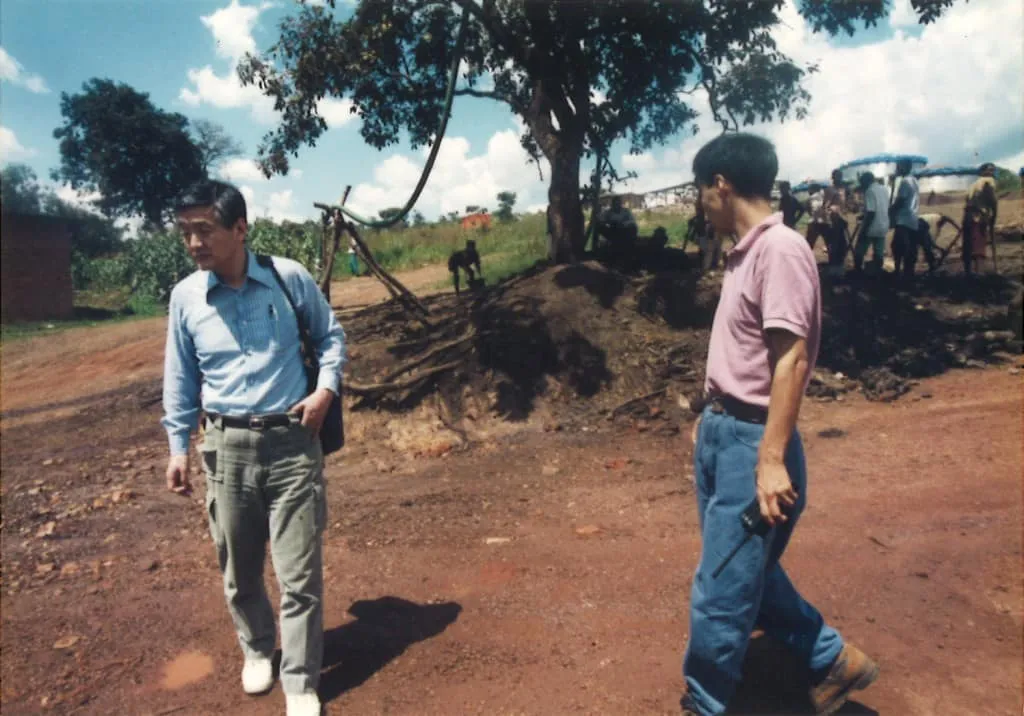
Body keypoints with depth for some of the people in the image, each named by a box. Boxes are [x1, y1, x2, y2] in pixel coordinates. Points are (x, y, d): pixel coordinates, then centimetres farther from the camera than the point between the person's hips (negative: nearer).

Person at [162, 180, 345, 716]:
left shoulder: (290, 278, -6)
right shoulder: (185, 297, 0)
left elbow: (330, 335, 8)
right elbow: (180, 377, 9)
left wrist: (326, 389, -6)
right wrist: (178, 446, 9)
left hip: (293, 441, -2)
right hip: (227, 446, 2)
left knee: (300, 572, 2)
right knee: (238, 568, 16)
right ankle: (256, 650, 43)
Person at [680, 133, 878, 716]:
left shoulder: (781, 249, -16)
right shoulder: (746, 251, 10)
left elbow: (792, 358, -22)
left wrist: (772, 458, -25)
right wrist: (714, 421, 18)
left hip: (752, 439, -9)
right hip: (719, 429, 9)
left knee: (720, 592, 4)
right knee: (746, 571, 21)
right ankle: (833, 660, 39)